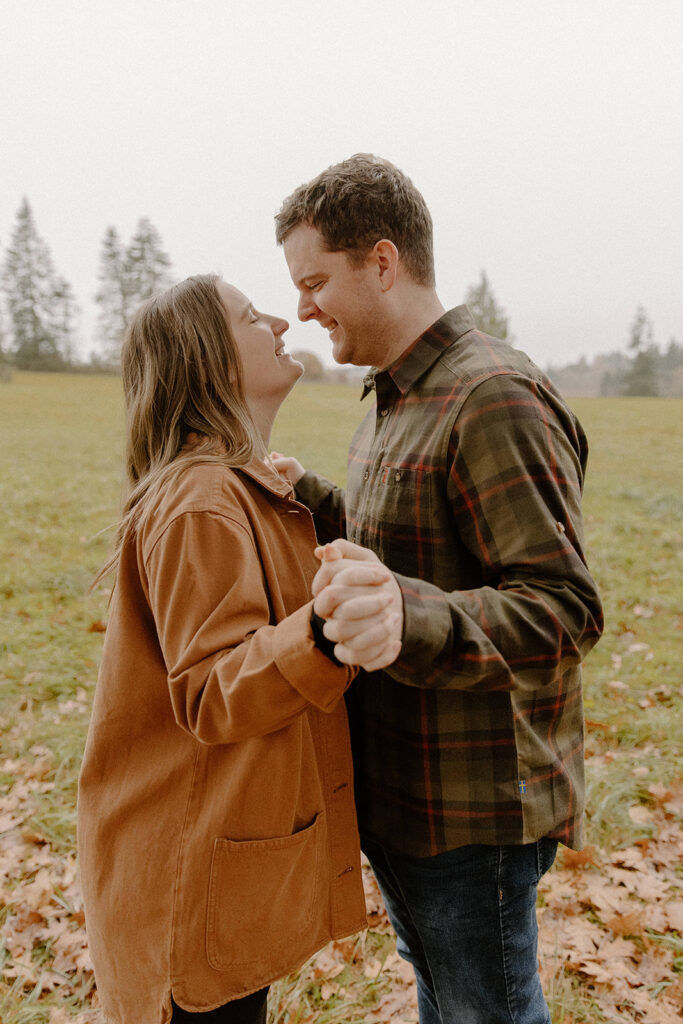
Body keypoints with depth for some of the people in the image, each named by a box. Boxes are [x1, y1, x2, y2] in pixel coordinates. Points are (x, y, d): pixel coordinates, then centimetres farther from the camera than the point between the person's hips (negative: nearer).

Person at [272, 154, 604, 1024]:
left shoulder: (496, 399, -24)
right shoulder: (395, 401, 9)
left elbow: (562, 610, -29)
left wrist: (410, 618, -45)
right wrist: (305, 497, 11)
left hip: (472, 812, -9)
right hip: (396, 788, 9)